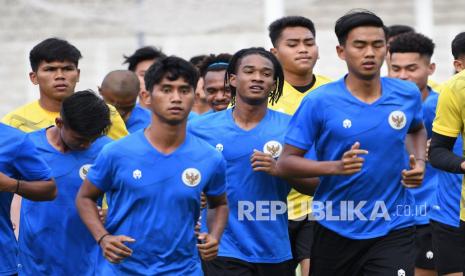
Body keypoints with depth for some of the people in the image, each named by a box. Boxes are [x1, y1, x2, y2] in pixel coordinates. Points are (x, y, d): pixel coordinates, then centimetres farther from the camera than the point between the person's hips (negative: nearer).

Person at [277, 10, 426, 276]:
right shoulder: (319, 102, -10)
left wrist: (419, 162, 4)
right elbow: (286, 162, -11)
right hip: (335, 231, -1)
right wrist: (336, 167, -26)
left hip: (394, 230, 1)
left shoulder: (408, 94, 0)